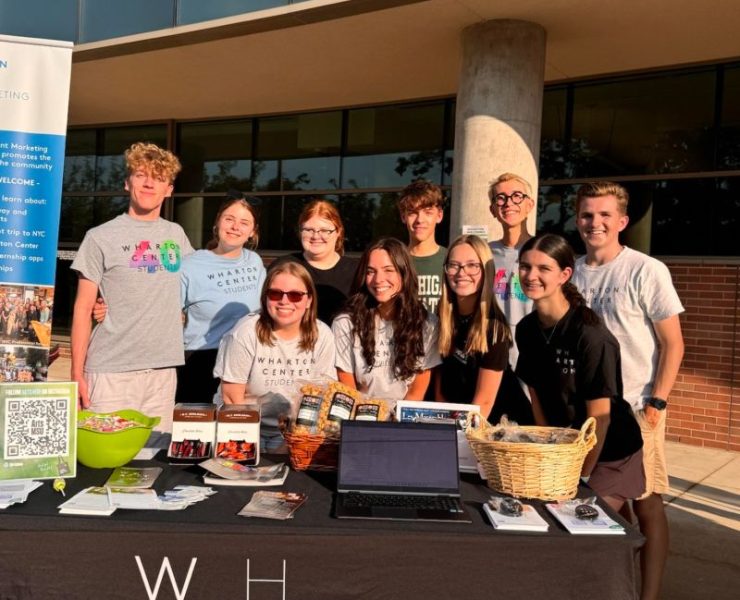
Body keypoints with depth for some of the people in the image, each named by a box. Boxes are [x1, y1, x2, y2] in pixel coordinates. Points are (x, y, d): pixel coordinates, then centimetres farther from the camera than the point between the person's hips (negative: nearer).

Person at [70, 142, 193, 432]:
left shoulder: (177, 235, 11)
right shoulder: (101, 237, -1)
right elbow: (82, 309, -1)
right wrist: (77, 372, -5)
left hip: (163, 369, 4)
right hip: (110, 370, -3)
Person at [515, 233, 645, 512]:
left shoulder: (591, 335, -25)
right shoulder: (526, 329, -4)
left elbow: (599, 416, -20)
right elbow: (536, 395, 4)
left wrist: (581, 477, -13)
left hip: (609, 454, -6)